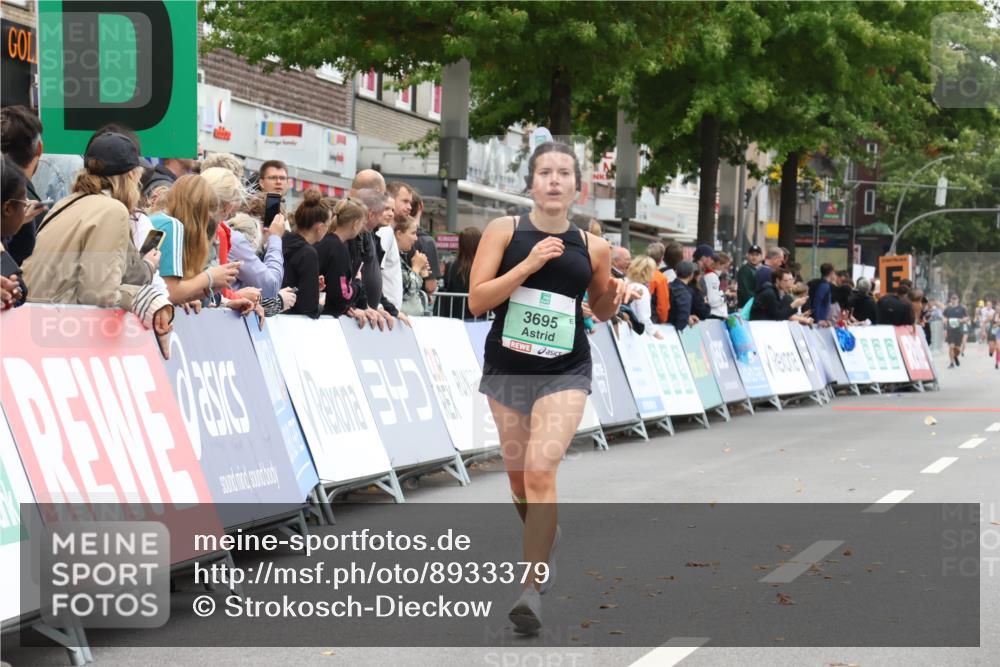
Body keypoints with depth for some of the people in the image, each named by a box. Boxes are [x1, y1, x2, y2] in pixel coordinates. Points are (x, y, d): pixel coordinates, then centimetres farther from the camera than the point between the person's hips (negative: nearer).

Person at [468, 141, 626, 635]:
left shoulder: (593, 247, 3)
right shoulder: (504, 230, -2)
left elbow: (600, 311, 18)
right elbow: (477, 300, -10)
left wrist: (614, 297, -5)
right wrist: (529, 264, -18)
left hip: (565, 372, -1)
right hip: (507, 368, 1)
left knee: (540, 470, -18)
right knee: (518, 477, 12)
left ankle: (532, 588, -18)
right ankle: (544, 547, 42)